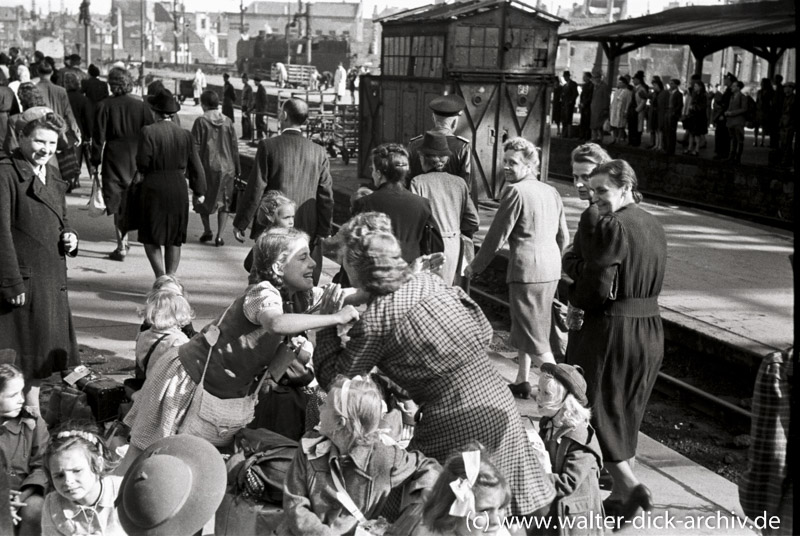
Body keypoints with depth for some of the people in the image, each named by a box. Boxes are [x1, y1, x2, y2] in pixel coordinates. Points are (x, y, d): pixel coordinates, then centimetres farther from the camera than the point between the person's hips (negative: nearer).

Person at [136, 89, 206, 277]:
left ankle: (161, 277, -7)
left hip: (154, 188, -4)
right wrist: (199, 191, 13)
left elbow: (142, 163, -12)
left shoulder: (148, 132, -9)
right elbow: (195, 166, 5)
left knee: (151, 237, 5)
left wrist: (144, 171, 11)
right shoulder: (185, 134, 3)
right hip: (179, 189, 4)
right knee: (174, 239, 12)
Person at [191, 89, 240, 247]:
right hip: (226, 168, 2)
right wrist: (237, 169, 10)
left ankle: (207, 231, 18)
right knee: (224, 202, 8)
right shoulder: (228, 122, 1)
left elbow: (195, 148, -8)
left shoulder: (200, 122, -8)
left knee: (204, 199, 18)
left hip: (206, 167, -2)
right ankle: (219, 236, 2)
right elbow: (235, 147, 3)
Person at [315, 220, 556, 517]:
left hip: (458, 423, -7)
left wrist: (327, 324, 7)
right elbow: (484, 330, 12)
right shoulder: (427, 279, 5)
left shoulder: (374, 319, -13)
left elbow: (334, 380, -3)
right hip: (499, 403, 7)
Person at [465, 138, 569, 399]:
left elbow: (497, 235, -10)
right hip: (551, 270, 8)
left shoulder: (516, 192, -12)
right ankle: (522, 382, 29)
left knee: (535, 338, -2)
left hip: (526, 269, -8)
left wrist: (475, 266, 1)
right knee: (522, 328, 21)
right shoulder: (551, 192, 11)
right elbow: (563, 236, 17)